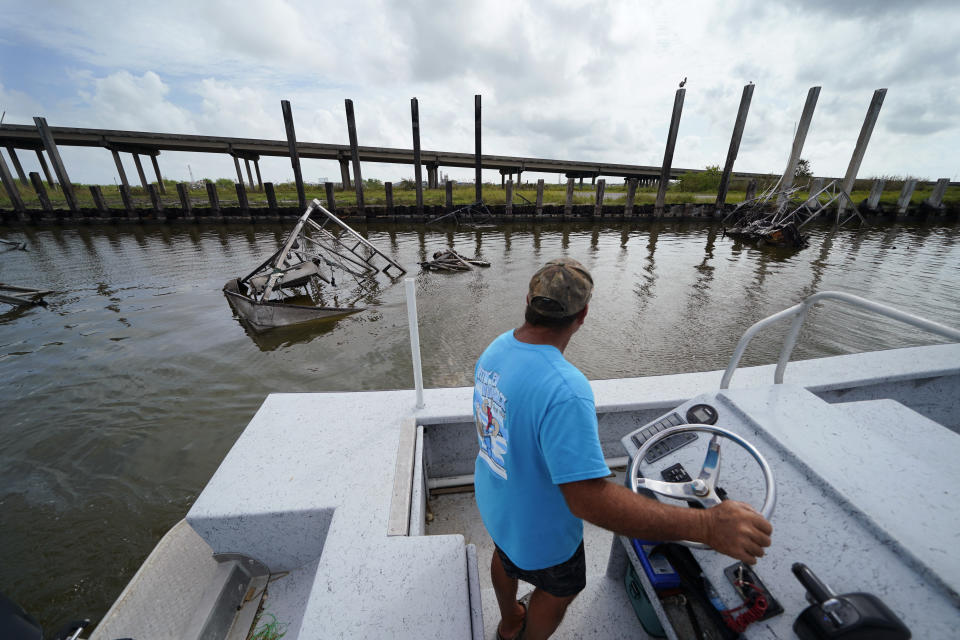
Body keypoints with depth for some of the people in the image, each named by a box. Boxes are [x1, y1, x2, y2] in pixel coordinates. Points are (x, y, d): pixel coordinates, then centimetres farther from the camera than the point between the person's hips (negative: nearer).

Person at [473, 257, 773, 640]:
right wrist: (707, 526, -34)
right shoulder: (564, 390, -43)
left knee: (505, 559, 36)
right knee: (558, 592, 28)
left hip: (493, 503, 7)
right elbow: (588, 500, -39)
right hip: (537, 529, -7)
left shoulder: (495, 348, -16)